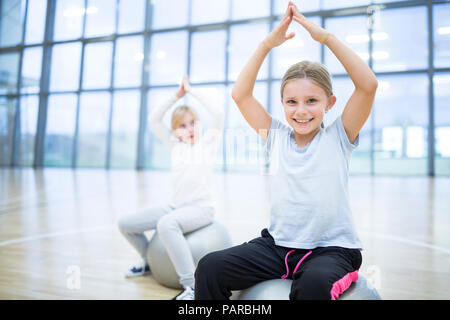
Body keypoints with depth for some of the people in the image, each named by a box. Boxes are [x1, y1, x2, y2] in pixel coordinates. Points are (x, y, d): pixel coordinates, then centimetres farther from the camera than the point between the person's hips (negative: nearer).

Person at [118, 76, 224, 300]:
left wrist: (193, 92, -6)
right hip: (174, 206, 6)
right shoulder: (175, 145, 13)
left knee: (166, 224, -37)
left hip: (201, 207, -6)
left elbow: (218, 115, -13)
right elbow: (153, 120, 9)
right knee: (126, 224, 2)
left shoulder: (208, 142, 2)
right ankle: (149, 261, 28)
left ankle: (191, 285, -30)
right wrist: (176, 96, 4)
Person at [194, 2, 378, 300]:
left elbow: (368, 85, -15)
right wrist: (267, 44, -3)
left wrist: (326, 36, -15)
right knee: (210, 267, -15)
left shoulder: (338, 136, -2)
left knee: (314, 284, -37)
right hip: (277, 245, 3)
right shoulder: (276, 137, 4)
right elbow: (240, 94, 2)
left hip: (332, 248, -2)